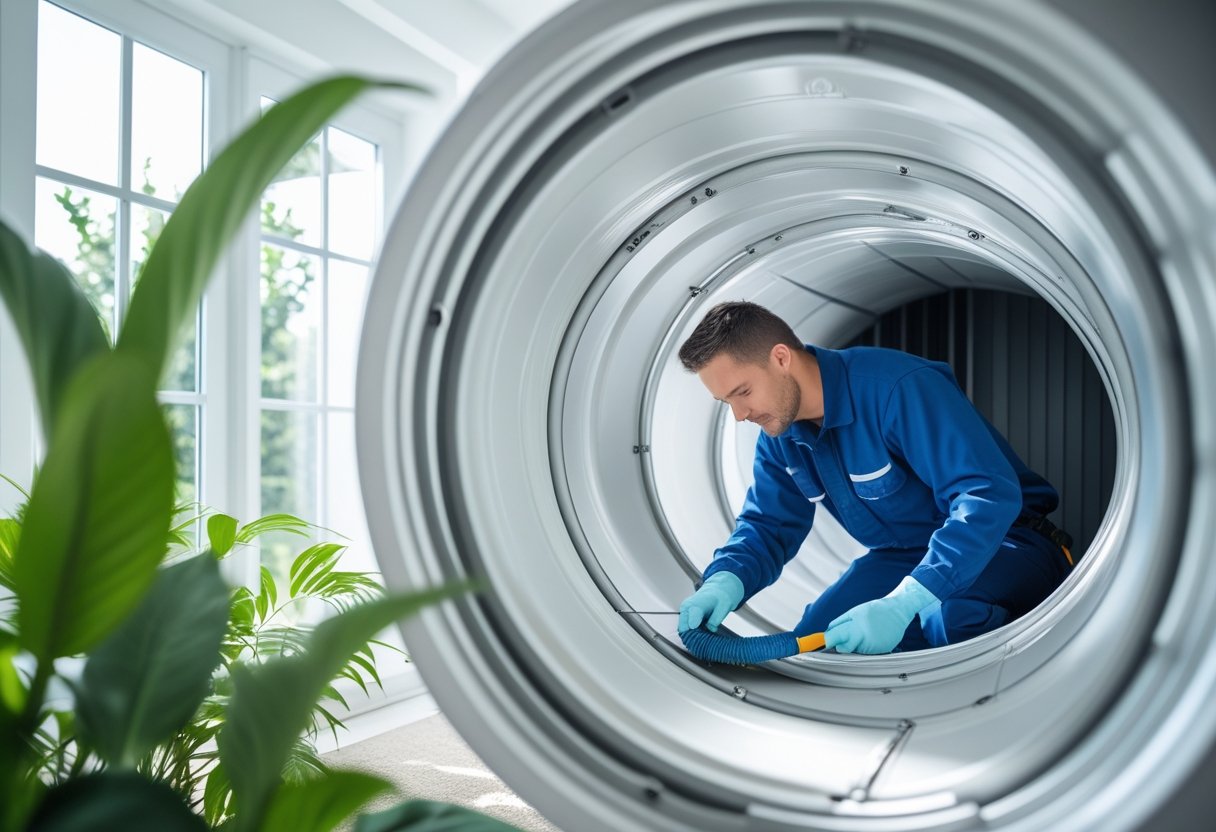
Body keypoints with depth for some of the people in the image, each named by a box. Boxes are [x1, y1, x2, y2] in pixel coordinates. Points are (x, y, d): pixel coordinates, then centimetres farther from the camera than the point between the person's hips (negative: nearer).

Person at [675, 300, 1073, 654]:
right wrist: (724, 581, -21)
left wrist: (900, 605, -44)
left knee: (949, 616, -38)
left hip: (1004, 541, -7)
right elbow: (767, 525, 3)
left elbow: (989, 496, -35)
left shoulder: (898, 386, -29)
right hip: (904, 556, 7)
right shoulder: (780, 435, -3)